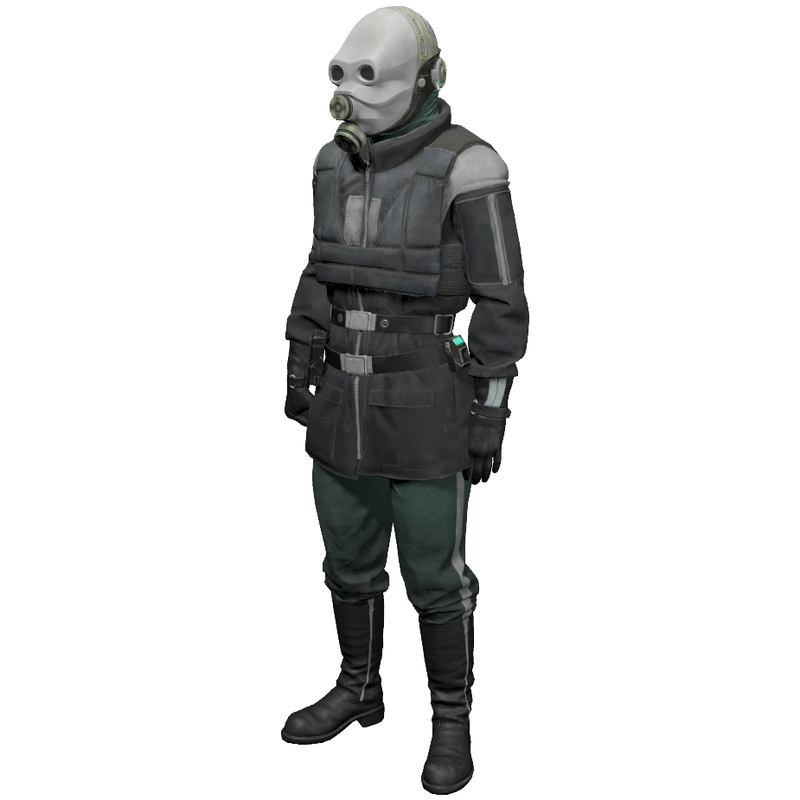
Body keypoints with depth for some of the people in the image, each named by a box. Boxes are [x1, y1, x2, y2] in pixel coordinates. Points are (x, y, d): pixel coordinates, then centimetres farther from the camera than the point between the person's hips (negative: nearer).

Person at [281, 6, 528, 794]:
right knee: (349, 556, 16)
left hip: (428, 401, -6)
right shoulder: (340, 161, 5)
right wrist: (298, 372, 13)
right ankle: (358, 691, 36)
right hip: (347, 395, 6)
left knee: (433, 573, 3)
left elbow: (501, 300, -12)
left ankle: (452, 723, 23)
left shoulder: (466, 168, -14)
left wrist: (490, 416, -13)